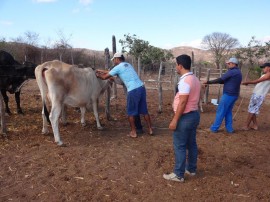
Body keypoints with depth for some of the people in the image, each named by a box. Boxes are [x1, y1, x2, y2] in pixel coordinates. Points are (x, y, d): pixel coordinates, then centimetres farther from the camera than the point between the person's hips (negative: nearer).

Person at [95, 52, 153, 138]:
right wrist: (101, 71, 41)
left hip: (133, 90, -7)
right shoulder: (128, 64, 23)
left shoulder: (118, 67, 0)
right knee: (144, 111, 16)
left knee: (131, 112, 9)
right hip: (141, 87, 7)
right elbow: (111, 72, 35)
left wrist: (98, 75, 30)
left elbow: (105, 77, 8)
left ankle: (133, 132, 16)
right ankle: (150, 129, 23)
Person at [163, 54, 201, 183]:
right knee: (191, 144, 18)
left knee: (180, 147, 0)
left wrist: (175, 120, -21)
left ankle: (178, 175, 10)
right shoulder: (195, 79, 11)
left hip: (185, 117, -10)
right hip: (194, 114, 10)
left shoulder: (185, 81, -21)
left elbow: (183, 102, -24)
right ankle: (191, 169, 32)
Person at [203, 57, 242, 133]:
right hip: (234, 95, 9)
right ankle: (229, 128, 17)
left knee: (220, 111, 0)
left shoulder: (231, 71, -15)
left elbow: (220, 80, -16)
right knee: (228, 111, 16)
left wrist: (208, 82, -9)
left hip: (228, 94, -9)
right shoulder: (238, 72, 15)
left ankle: (214, 128, 8)